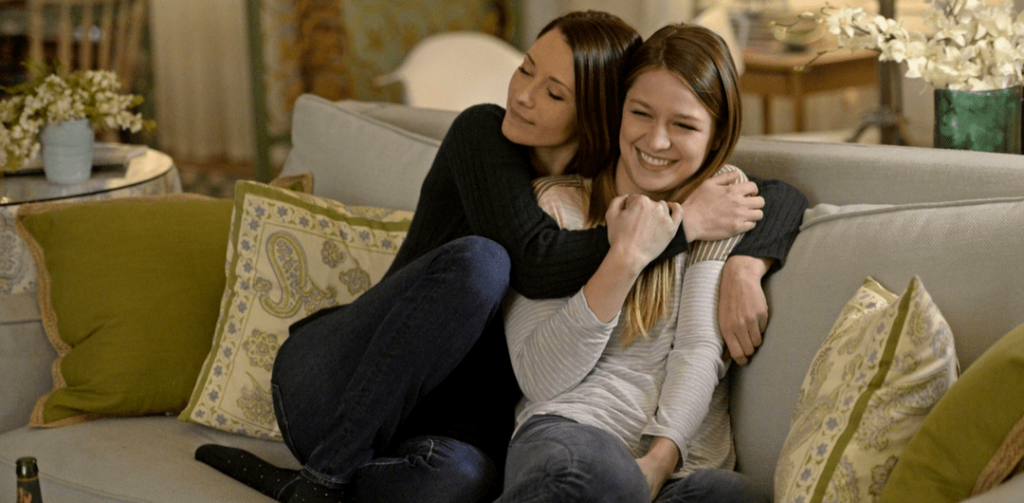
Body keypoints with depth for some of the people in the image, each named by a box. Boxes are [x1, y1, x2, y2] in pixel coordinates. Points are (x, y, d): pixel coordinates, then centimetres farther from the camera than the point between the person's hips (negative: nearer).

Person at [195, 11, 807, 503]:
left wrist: (745, 262, -21)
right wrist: (684, 226, -22)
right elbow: (534, 263, -22)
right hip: (329, 377, -1)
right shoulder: (482, 133, -6)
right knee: (477, 262, -34)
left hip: (438, 418, 1)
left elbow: (783, 198, 1)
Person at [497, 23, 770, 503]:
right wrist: (624, 260, -9)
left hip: (682, 461, 2)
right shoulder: (558, 204, 10)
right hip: (570, 429, -2)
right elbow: (539, 378, -1)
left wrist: (658, 461, -14)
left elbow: (700, 349, 3)